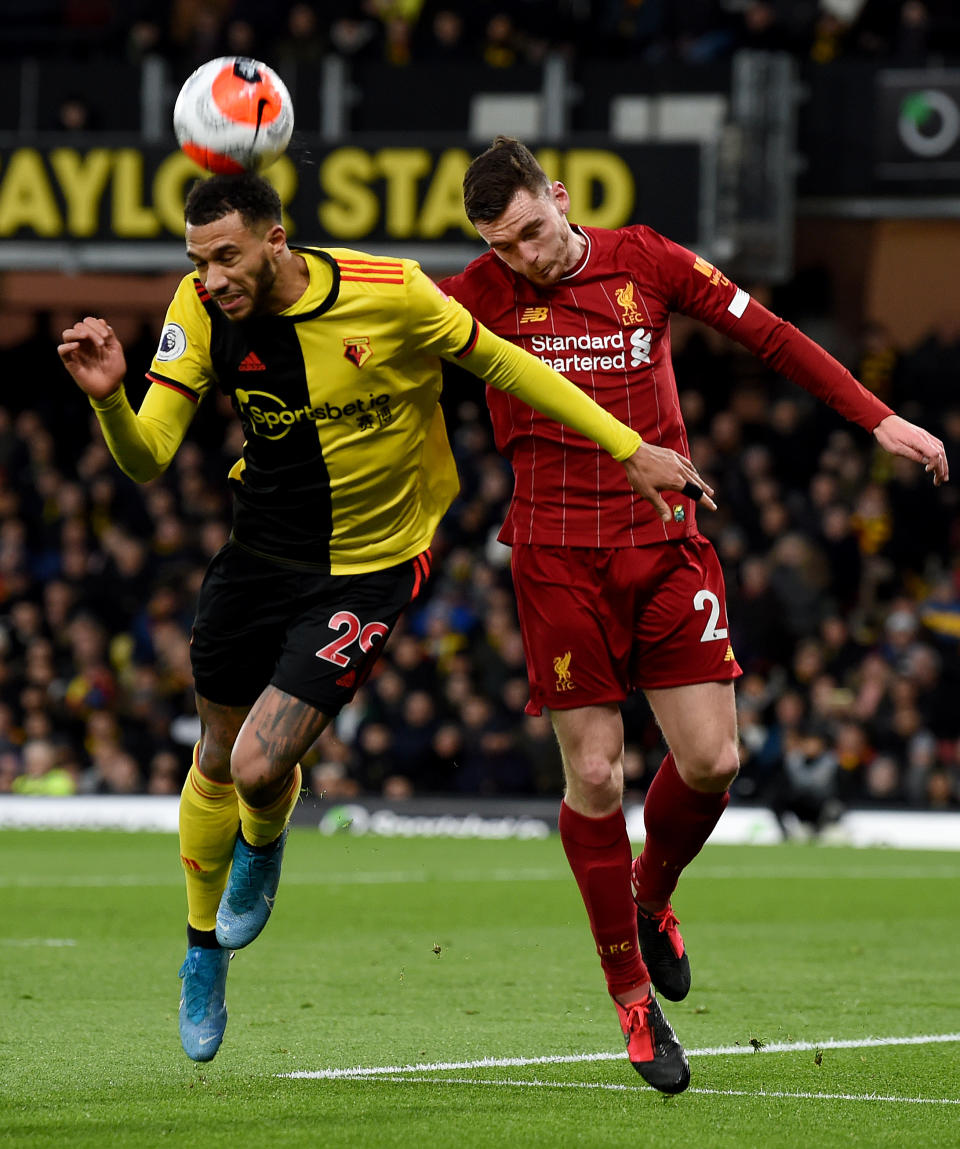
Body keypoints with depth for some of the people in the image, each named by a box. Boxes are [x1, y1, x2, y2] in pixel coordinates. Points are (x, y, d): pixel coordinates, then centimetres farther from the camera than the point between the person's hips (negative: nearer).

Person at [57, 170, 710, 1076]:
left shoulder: (388, 293, -23)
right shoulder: (201, 311, -13)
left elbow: (497, 361, -7)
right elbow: (146, 459, -15)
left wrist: (629, 449, -4)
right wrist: (108, 397, -38)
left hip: (370, 564, -4)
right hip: (259, 551, 4)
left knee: (260, 769, -14)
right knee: (216, 756, 15)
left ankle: (262, 843, 26)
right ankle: (203, 953, 40)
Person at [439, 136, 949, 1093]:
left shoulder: (643, 261, 4)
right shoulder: (474, 297, -1)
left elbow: (766, 334, 10)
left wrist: (877, 419, 8)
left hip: (666, 540, 2)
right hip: (559, 557, -2)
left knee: (711, 760, -5)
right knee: (592, 772, -5)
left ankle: (651, 895, 26)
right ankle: (631, 991, 9)